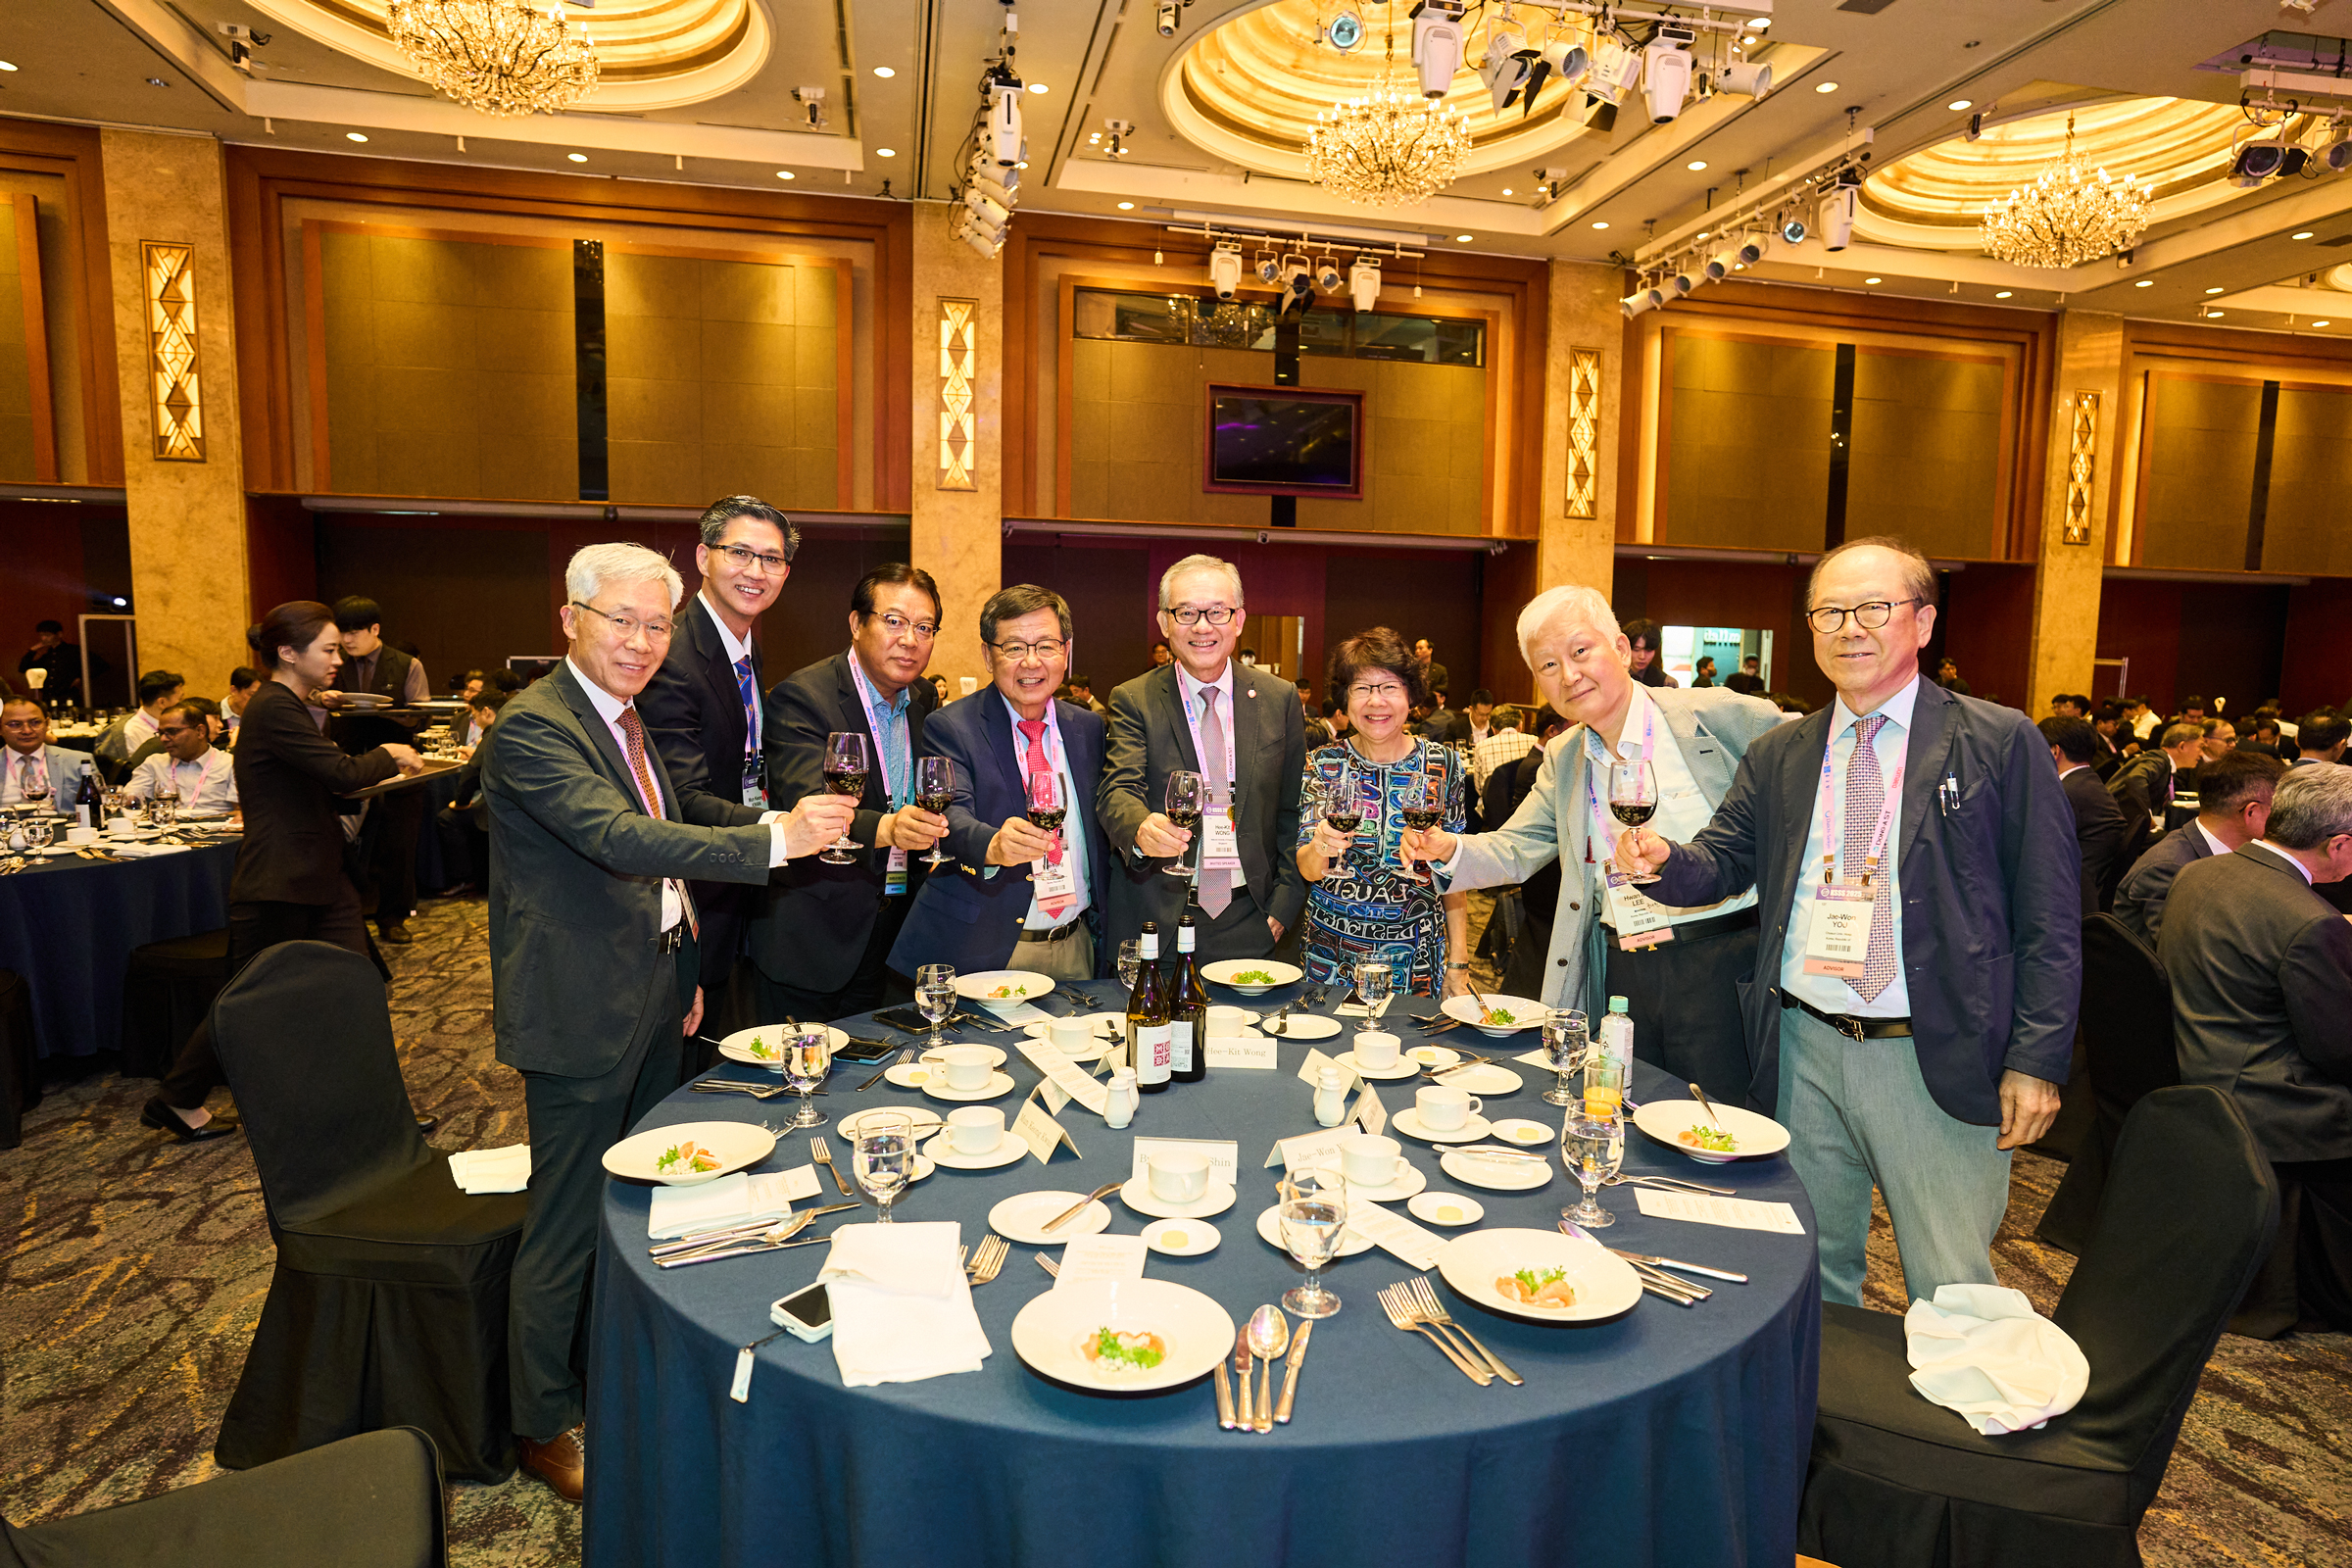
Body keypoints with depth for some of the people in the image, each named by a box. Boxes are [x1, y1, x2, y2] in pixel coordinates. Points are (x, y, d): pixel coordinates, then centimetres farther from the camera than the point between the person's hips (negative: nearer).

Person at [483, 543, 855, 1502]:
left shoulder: (626, 717, 13)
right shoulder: (533, 727, -18)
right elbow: (622, 839, -32)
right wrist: (775, 840, -38)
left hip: (648, 1003, 9)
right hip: (579, 1017, -9)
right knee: (567, 1226, 4)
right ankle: (545, 1428, 24)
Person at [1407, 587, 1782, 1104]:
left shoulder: (1718, 716, -6)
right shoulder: (1562, 761, 12)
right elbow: (1514, 850, 10)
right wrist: (1450, 850, -10)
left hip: (1721, 964, -4)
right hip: (1623, 977, 5)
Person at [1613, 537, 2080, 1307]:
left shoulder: (2000, 743, -3)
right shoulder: (1777, 757, 8)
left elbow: (2049, 917, -4)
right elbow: (1722, 864, 7)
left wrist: (2037, 1059, -9)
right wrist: (1665, 861, -16)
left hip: (1936, 1062, -3)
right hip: (1803, 1053, 4)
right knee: (1811, 1279, 19)